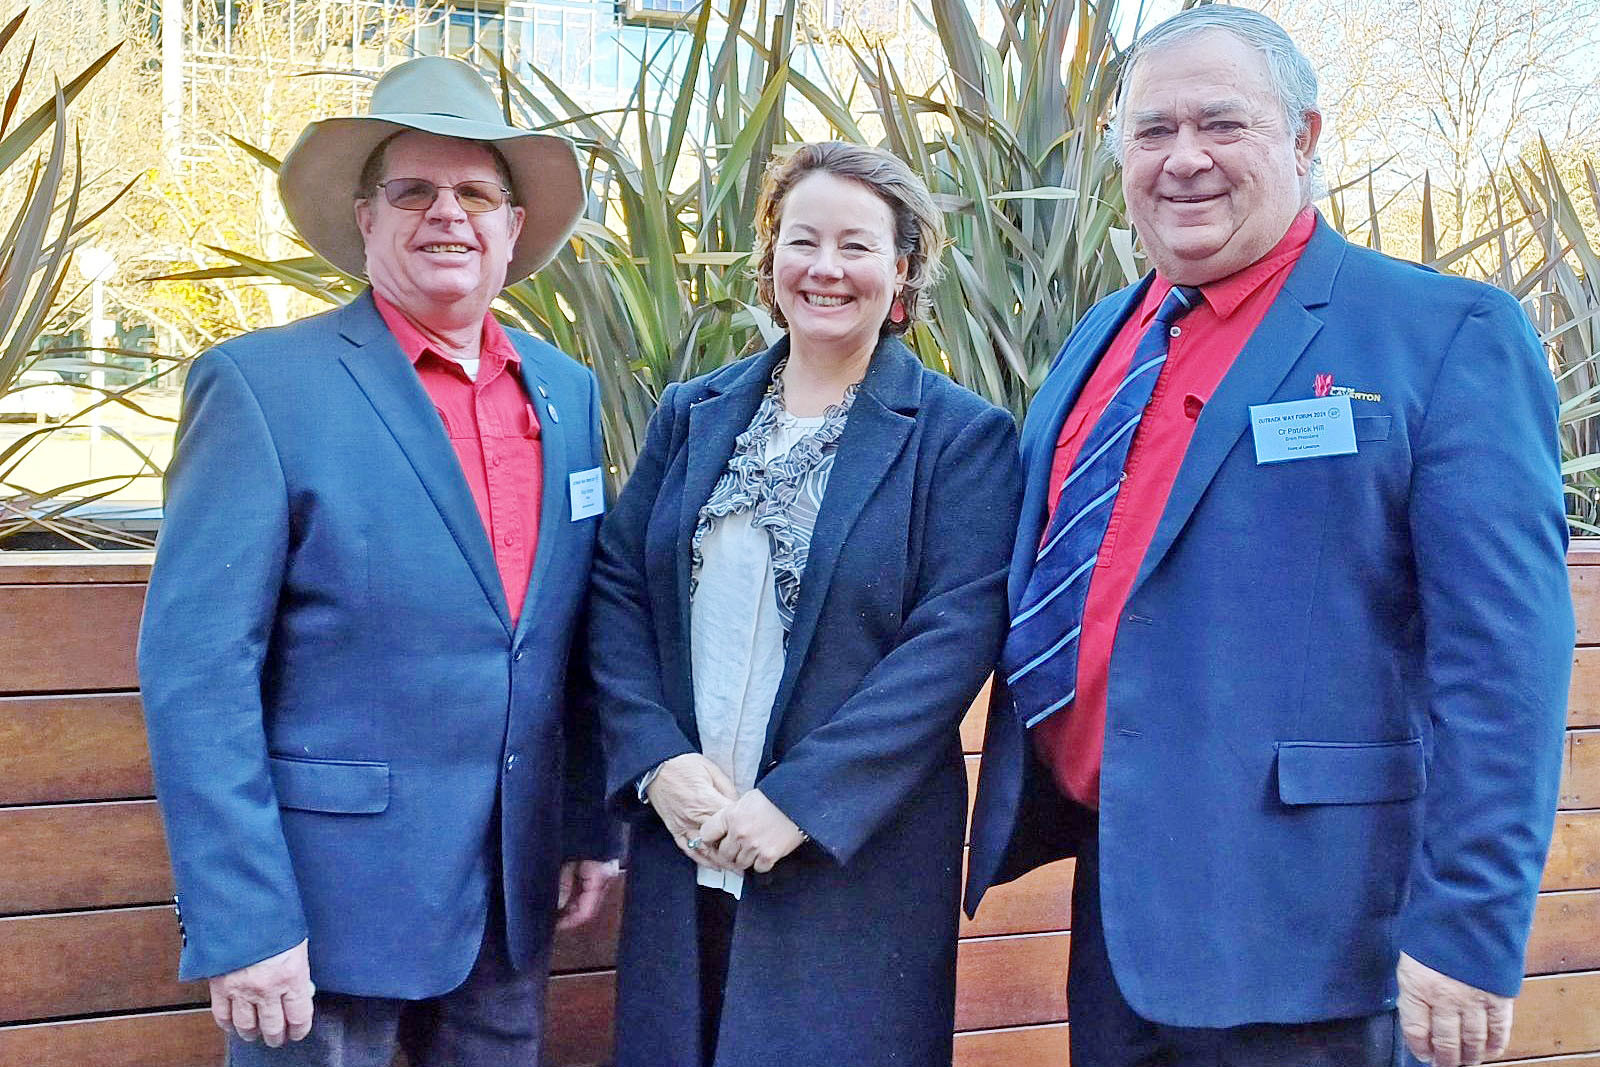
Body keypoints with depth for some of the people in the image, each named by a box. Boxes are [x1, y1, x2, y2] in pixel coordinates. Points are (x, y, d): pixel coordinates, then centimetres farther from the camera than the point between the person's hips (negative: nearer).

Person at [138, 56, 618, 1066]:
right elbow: (195, 671, -14)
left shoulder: (568, 390, 7)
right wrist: (242, 925, -17)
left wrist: (592, 825, 12)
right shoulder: (261, 384, -10)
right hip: (327, 900, -5)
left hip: (514, 894, 5)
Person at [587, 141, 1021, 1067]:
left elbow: (955, 637, -12)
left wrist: (798, 799, -18)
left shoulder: (964, 436, -3)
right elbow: (617, 592, 5)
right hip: (682, 845, 4)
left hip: (857, 861, -3)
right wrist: (659, 761, -11)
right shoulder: (692, 416, 9)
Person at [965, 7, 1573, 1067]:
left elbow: (1505, 654, -15)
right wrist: (1025, 815, 15)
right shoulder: (1103, 340, 11)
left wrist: (1467, 932, -18)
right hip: (1115, 895, 6)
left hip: (1301, 930, -6)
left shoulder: (1447, 335, -9)